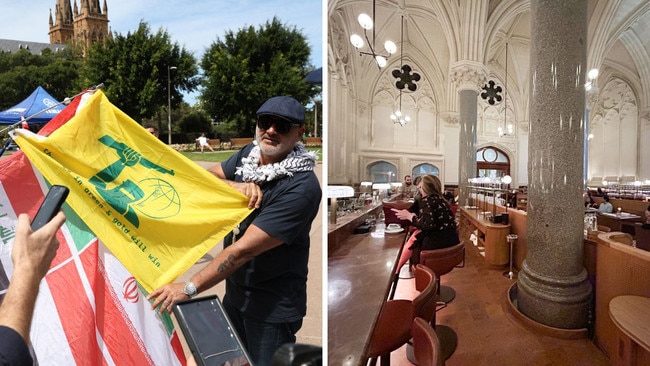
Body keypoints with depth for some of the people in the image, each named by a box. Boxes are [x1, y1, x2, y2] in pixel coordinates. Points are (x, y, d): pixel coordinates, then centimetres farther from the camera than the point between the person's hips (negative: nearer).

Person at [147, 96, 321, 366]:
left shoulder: (301, 187, -28)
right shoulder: (250, 153, -5)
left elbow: (244, 249, -29)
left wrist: (189, 288, -23)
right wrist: (238, 186, -18)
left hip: (273, 305, -7)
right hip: (235, 290, 7)